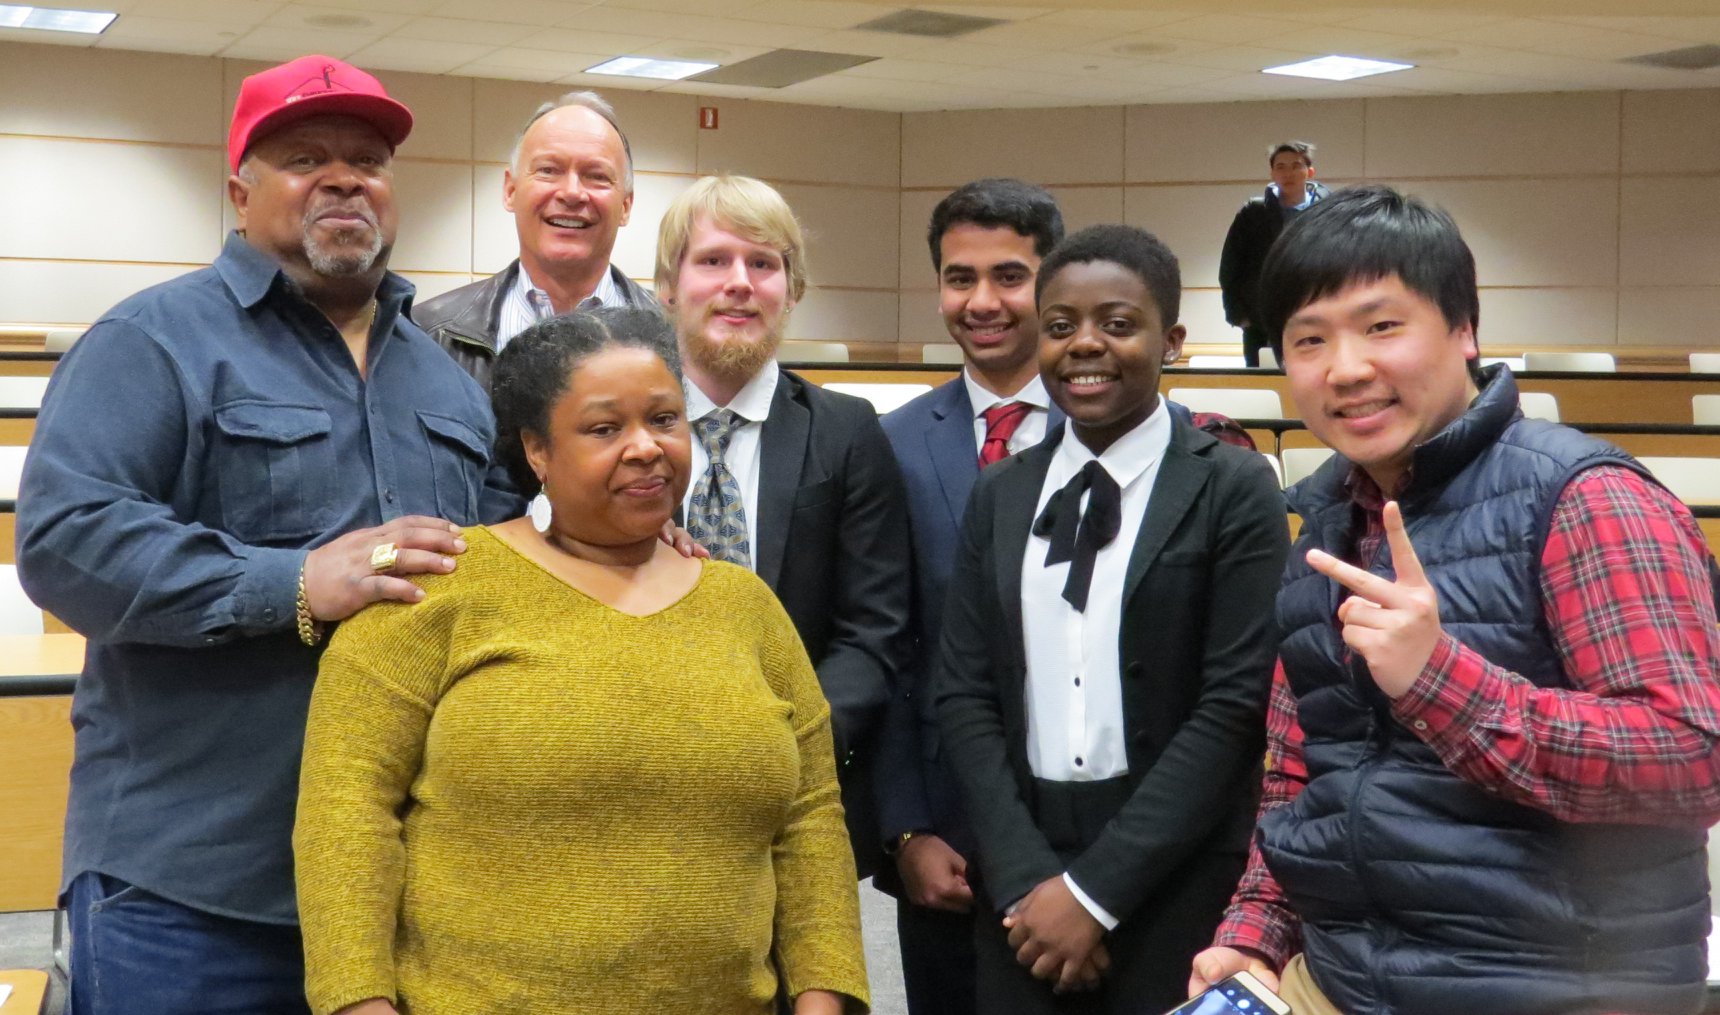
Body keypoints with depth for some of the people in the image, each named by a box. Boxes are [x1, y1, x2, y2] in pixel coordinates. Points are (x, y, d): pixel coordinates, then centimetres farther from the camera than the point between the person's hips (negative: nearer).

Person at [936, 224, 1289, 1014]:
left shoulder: (1233, 489, -5)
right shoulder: (999, 494, 8)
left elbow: (1236, 704, -11)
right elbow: (964, 693, 4)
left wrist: (1096, 888, -12)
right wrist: (1026, 878, -8)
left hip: (1178, 878, -3)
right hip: (1022, 870, 4)